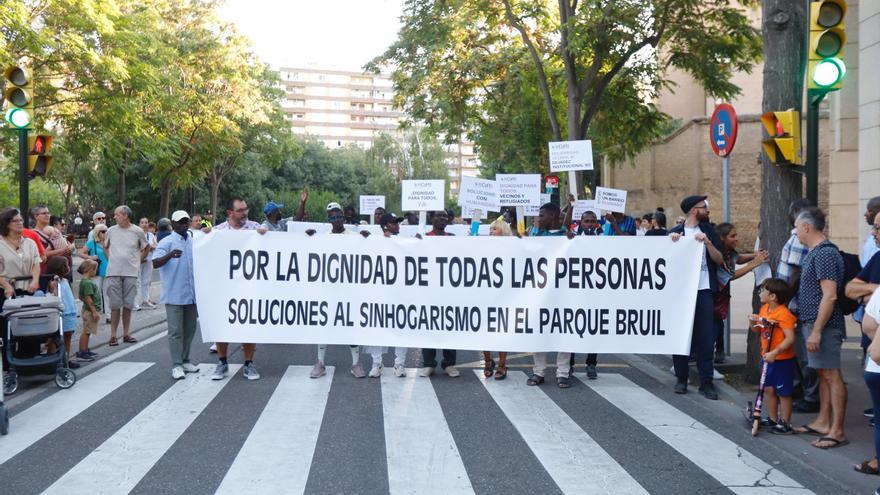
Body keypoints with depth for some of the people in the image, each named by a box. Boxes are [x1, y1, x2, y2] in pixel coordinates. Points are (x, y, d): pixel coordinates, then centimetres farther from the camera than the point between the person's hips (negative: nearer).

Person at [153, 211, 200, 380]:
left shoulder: (194, 242, 12)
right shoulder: (167, 242, -7)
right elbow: (155, 263, -19)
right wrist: (170, 255, -36)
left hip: (192, 294, 6)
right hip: (174, 295, -6)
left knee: (190, 329, 13)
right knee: (176, 331, -4)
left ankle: (185, 360, 25)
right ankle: (176, 365, 1)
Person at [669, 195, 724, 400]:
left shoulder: (708, 231, 10)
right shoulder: (675, 232, 8)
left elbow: (719, 260, 3)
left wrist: (707, 242, -11)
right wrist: (671, 242, -11)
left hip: (703, 290, 0)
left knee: (705, 337, -2)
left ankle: (706, 382, 1)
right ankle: (681, 379, 13)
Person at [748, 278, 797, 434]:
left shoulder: (783, 314, -22)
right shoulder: (764, 309, 5)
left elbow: (790, 338, -28)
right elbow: (757, 330, 17)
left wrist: (774, 353, -32)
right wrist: (753, 322, -5)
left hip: (782, 359, -8)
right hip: (767, 357, 8)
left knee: (783, 392, 3)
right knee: (768, 389, 14)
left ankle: (785, 424, 12)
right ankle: (772, 419, 26)